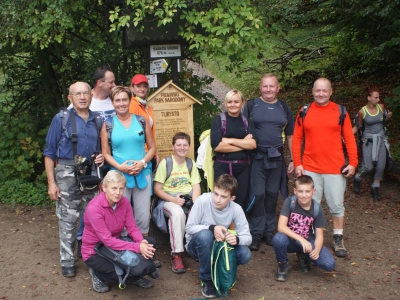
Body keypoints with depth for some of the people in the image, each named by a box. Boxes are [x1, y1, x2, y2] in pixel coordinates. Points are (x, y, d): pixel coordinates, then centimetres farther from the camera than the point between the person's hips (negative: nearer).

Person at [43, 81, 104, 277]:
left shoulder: (97, 120, 7)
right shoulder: (61, 119, -2)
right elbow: (49, 153, -2)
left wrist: (102, 157, -4)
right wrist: (51, 182, -7)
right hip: (68, 173, -3)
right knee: (67, 219, 3)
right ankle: (67, 262, 15)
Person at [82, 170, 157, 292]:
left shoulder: (124, 202, -8)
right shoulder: (94, 208, -27)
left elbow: (132, 228, -7)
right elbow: (107, 240, -30)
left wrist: (142, 242, -30)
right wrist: (137, 247, -36)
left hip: (116, 243, 6)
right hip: (95, 251, -6)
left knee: (149, 243, -17)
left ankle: (135, 275, 7)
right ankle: (98, 274, 2)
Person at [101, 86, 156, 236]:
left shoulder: (141, 121, 7)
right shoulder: (108, 125, 4)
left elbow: (152, 147, 9)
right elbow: (106, 153, 5)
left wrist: (142, 162, -8)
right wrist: (120, 166, -12)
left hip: (142, 174, 1)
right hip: (119, 175, -1)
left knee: (143, 216, 2)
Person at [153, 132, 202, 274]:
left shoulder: (191, 163, 13)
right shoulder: (165, 163, -2)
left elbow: (196, 186, 6)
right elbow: (157, 189, -4)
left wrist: (194, 201, -14)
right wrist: (173, 199, -19)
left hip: (188, 198, 4)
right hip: (169, 199, -4)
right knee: (178, 213, -39)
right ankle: (176, 255, -29)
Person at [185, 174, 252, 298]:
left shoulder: (236, 209, -16)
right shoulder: (203, 200, -25)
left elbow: (247, 237, -14)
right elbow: (189, 227, -21)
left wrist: (237, 239, -37)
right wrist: (212, 228, -36)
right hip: (197, 245, -3)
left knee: (245, 255, -23)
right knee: (205, 235, -37)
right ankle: (206, 279, -15)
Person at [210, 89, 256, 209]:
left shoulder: (247, 121, 9)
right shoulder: (219, 120, 0)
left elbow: (253, 144, -5)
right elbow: (217, 145, -12)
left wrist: (230, 140, -12)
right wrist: (243, 144, -8)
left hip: (243, 168, 3)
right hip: (222, 167, -3)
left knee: (240, 202, 6)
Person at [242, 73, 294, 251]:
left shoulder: (284, 109, 10)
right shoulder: (251, 106, 0)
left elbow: (290, 136, 15)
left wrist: (293, 160, 11)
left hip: (276, 158, 3)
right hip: (256, 157, -3)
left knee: (272, 195, 10)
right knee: (257, 195, -3)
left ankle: (269, 231, 22)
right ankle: (255, 233, 8)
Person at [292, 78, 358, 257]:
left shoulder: (340, 111, 0)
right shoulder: (304, 112, 2)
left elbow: (349, 138, 1)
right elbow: (297, 139, 3)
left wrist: (353, 162, -5)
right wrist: (297, 163, -3)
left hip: (335, 169, 0)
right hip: (310, 168, 1)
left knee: (336, 205, 8)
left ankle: (338, 239, 24)